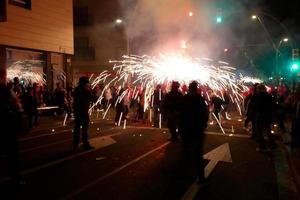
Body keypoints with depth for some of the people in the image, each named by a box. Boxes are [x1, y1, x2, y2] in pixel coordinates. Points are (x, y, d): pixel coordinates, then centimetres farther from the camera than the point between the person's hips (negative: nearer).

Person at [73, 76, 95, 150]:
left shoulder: (76, 89, 11)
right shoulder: (86, 89, -11)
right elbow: (92, 98, -9)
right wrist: (90, 90, 4)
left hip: (76, 109, 7)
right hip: (83, 110, -7)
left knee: (77, 127, 11)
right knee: (84, 127, -2)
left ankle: (75, 145, 15)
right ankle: (86, 144, 1)